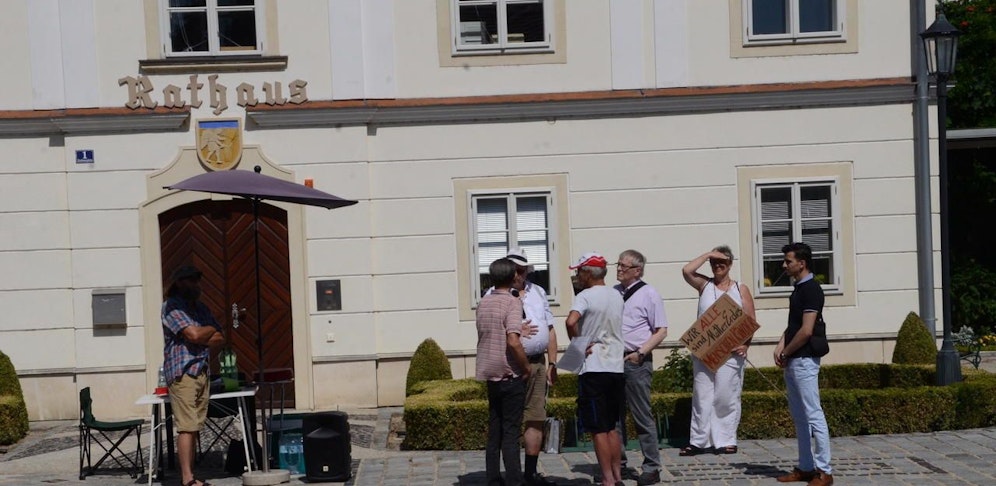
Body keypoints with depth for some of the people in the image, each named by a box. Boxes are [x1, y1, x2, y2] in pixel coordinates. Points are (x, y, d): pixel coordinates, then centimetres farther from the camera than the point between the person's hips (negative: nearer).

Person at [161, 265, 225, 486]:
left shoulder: (200, 308, 20)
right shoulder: (172, 306, -4)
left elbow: (220, 339, 15)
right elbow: (194, 334, -17)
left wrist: (202, 338, -4)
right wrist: (211, 330, 3)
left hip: (201, 371, 8)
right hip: (182, 373, -7)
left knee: (195, 427, 6)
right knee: (186, 427, -11)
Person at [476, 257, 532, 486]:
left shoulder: (483, 302, 9)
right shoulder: (512, 302, -13)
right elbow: (513, 341, -24)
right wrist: (526, 367, -12)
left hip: (490, 374, 6)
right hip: (511, 375, -6)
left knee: (494, 430, 12)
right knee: (511, 432, -3)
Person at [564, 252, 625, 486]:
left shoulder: (585, 296, -12)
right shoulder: (616, 296, 10)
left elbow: (571, 321, -29)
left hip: (593, 369, -7)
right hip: (616, 367, 7)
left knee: (598, 430, -1)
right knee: (611, 427, 16)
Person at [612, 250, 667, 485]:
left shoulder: (649, 295, -4)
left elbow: (661, 330, -6)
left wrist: (640, 353, -13)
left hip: (636, 362, -6)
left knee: (642, 416, -3)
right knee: (614, 415, 10)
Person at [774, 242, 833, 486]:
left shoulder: (811, 290, -15)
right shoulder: (798, 288, 15)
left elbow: (806, 331, -20)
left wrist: (786, 353, -9)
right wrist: (781, 346, 5)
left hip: (804, 361, -10)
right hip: (793, 362, 10)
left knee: (813, 415, -6)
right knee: (799, 417, 13)